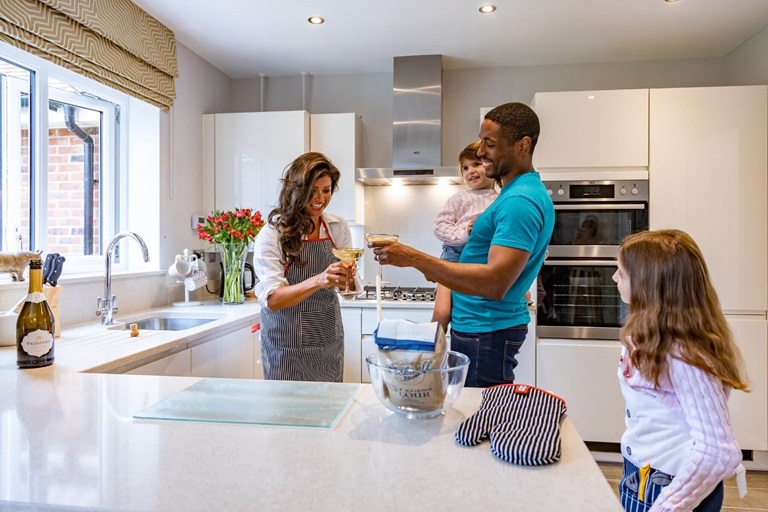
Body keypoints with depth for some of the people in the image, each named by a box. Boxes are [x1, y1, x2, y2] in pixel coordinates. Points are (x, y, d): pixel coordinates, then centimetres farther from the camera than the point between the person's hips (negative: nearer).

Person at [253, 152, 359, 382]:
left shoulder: (339, 228, -2)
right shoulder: (272, 234, -14)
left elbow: (349, 288, 3)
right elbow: (271, 299, -22)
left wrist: (347, 278, -20)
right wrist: (318, 281, -37)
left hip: (329, 342, 4)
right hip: (286, 346, -3)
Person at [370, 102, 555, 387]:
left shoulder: (520, 201, -20)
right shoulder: (519, 192, 13)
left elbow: (495, 282, -29)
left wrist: (415, 259, -29)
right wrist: (438, 270, 11)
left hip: (486, 333, -10)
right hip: (478, 326, 10)